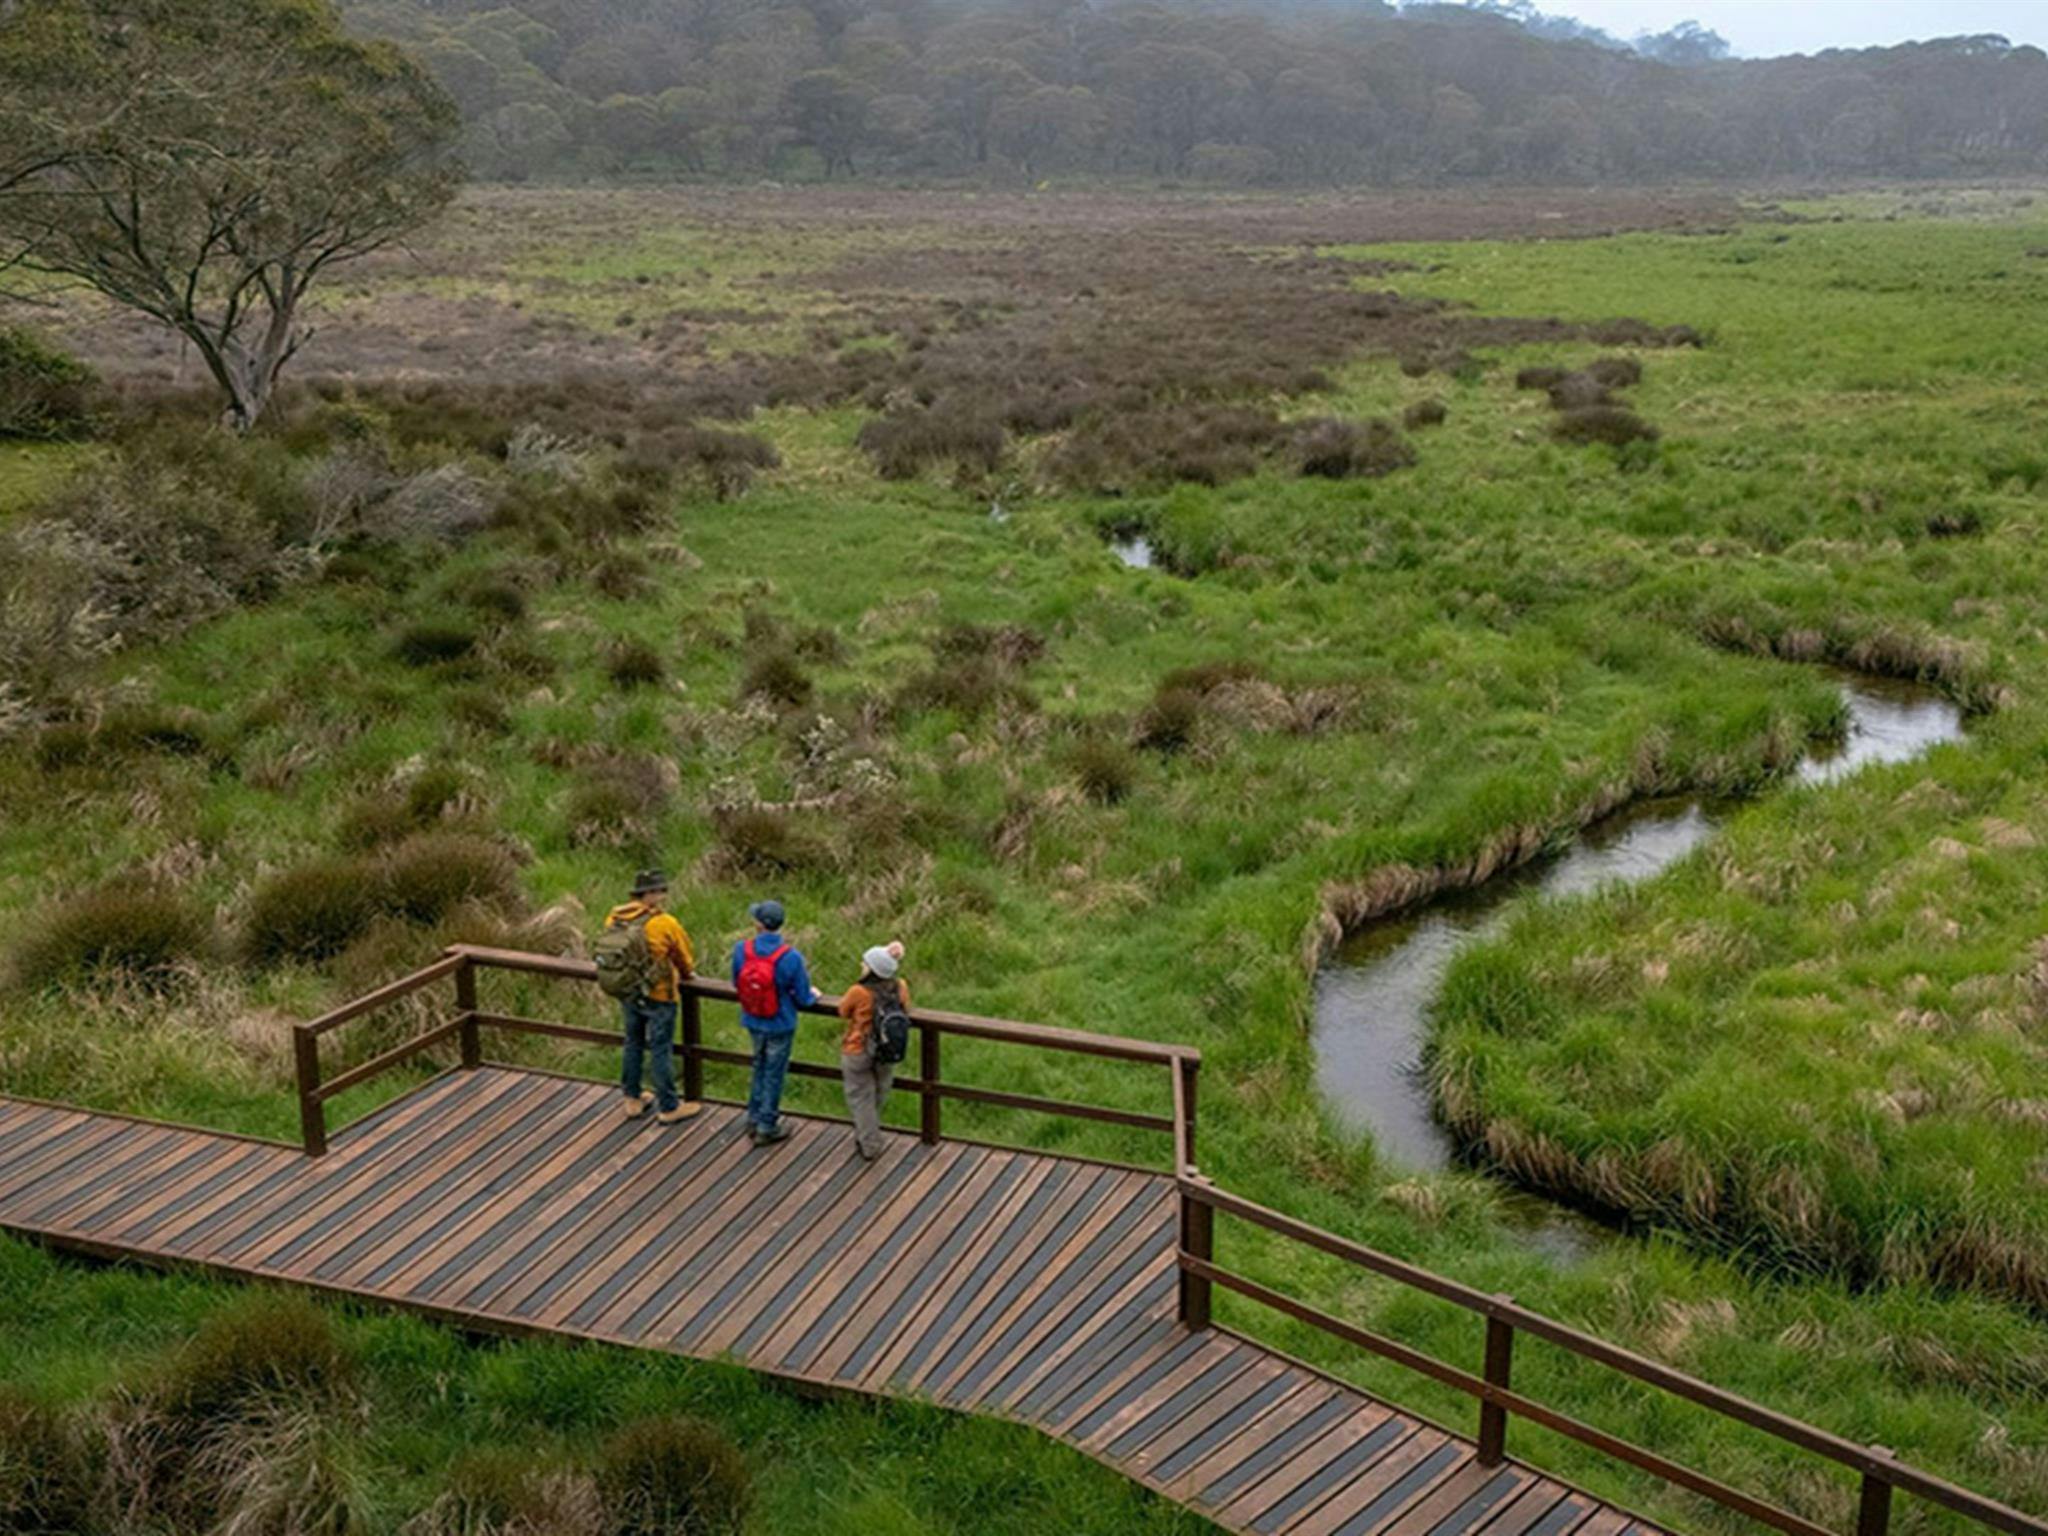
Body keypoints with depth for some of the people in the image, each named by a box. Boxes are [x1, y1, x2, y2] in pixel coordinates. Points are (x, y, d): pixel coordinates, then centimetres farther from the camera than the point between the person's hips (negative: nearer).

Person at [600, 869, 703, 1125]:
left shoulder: (614, 919, -6)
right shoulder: (665, 924, -23)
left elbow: (615, 953, 6)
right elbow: (685, 955, -8)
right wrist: (686, 972, 14)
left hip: (626, 992, 6)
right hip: (657, 996, -6)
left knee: (633, 1044, 21)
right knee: (661, 1050, 5)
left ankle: (632, 1100, 33)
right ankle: (669, 1108, 16)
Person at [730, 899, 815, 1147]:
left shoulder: (741, 950, -15)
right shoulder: (791, 957, -25)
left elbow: (737, 983, 2)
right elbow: (802, 998, -16)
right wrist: (812, 994, 7)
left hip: (753, 1022, 4)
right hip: (780, 1025, -4)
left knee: (760, 1066, 26)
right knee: (774, 1074, 13)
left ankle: (755, 1116, 38)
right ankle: (766, 1128, 24)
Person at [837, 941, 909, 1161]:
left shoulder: (858, 992, -30)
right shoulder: (900, 988, -19)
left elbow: (843, 1011, -10)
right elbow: (905, 1009, 1)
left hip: (858, 1054, -4)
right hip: (887, 1054, 5)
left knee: (861, 1098, 15)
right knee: (878, 1096, 26)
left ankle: (870, 1145, 22)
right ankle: (865, 1135, 47)